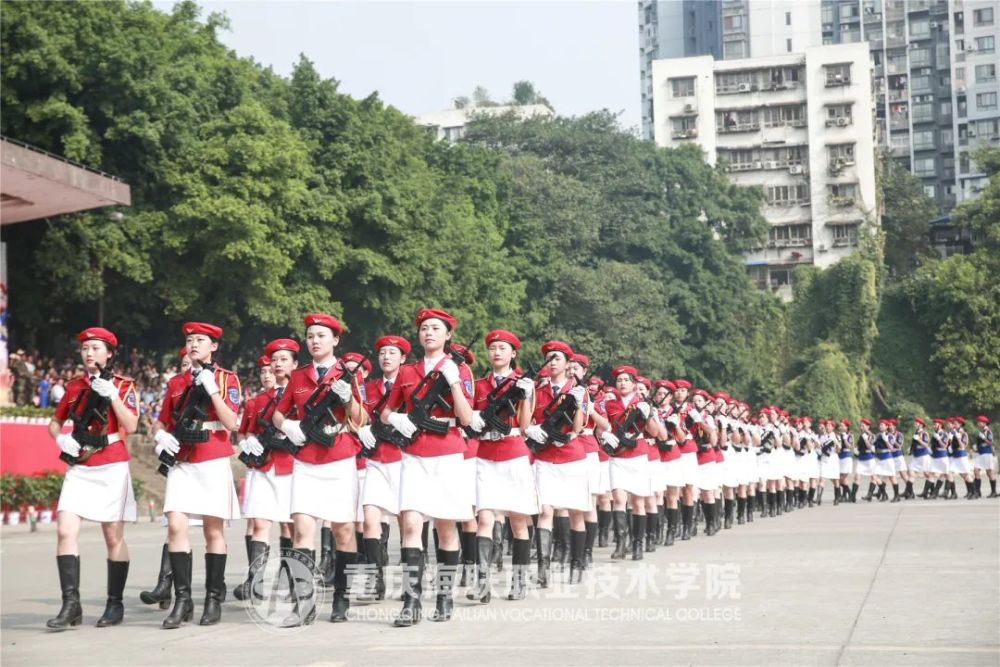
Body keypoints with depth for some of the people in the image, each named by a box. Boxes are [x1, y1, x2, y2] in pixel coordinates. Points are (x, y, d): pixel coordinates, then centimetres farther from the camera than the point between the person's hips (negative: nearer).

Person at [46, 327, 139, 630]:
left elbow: (130, 426, -11)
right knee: (65, 531, -11)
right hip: (79, 469, 3)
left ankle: (115, 604, 14)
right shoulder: (74, 386, 10)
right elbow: (55, 422, 20)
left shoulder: (123, 385, 0)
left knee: (113, 536, 4)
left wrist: (112, 394, -18)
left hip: (112, 468, -3)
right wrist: (60, 439, -1)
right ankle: (71, 605, -9)